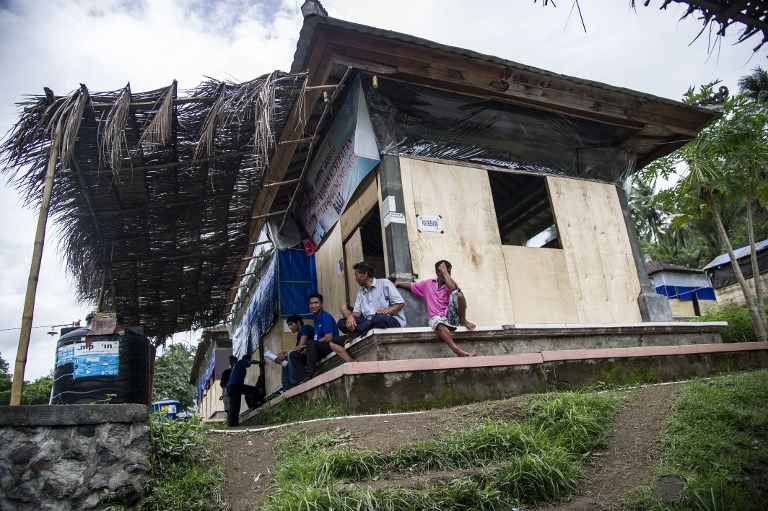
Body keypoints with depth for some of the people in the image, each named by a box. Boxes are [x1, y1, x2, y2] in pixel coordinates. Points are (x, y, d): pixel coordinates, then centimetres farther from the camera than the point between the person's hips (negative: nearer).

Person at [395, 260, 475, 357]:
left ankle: (463, 321, -9)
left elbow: (453, 288, -19)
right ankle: (457, 350, -48)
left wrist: (445, 271, -8)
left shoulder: (452, 283, 7)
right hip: (437, 318, 1)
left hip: (452, 317, 0)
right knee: (438, 322, -41)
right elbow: (410, 285, 26)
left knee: (458, 294, -28)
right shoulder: (427, 283, 17)